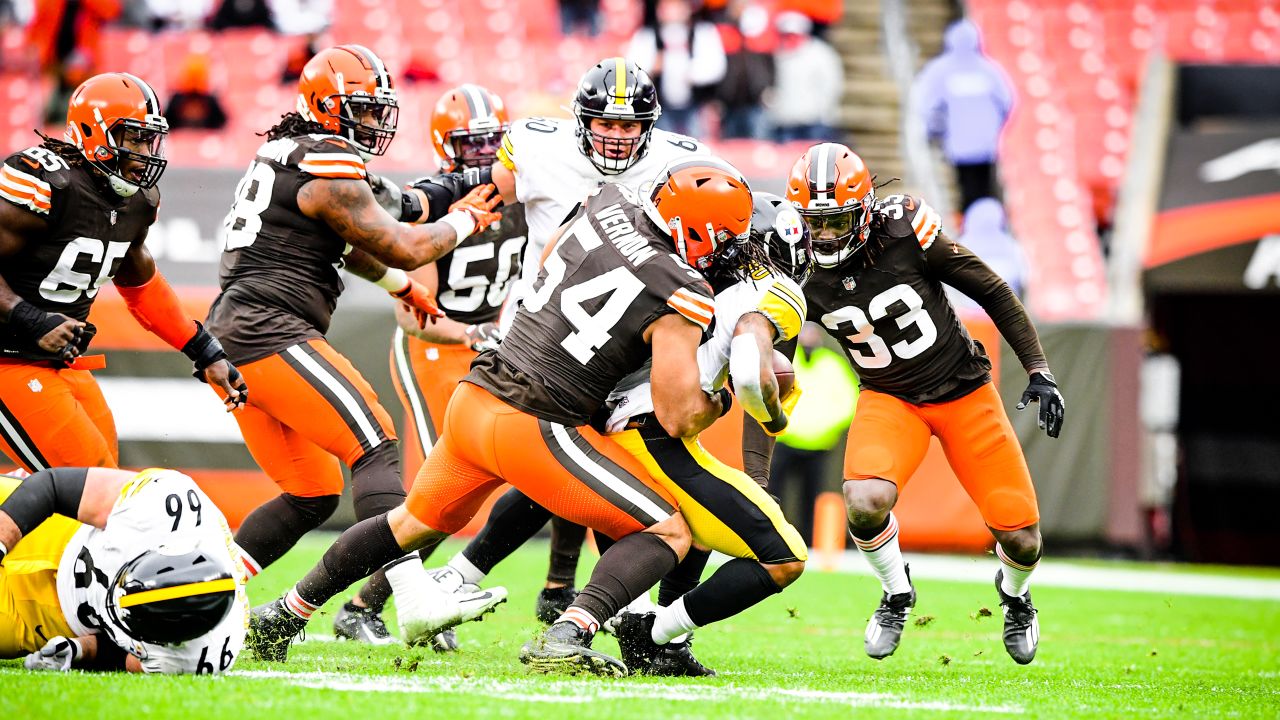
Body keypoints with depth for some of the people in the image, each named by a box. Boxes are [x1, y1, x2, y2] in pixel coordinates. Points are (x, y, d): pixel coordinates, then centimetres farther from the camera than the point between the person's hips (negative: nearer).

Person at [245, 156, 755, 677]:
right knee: (672, 532, -2)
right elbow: (678, 419, -14)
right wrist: (724, 399, 5)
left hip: (474, 399, 8)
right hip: (533, 428, -8)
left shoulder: (608, 201, 5)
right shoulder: (682, 299, -15)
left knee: (415, 523, 31)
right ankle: (566, 639, -21)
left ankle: (281, 616, 41)